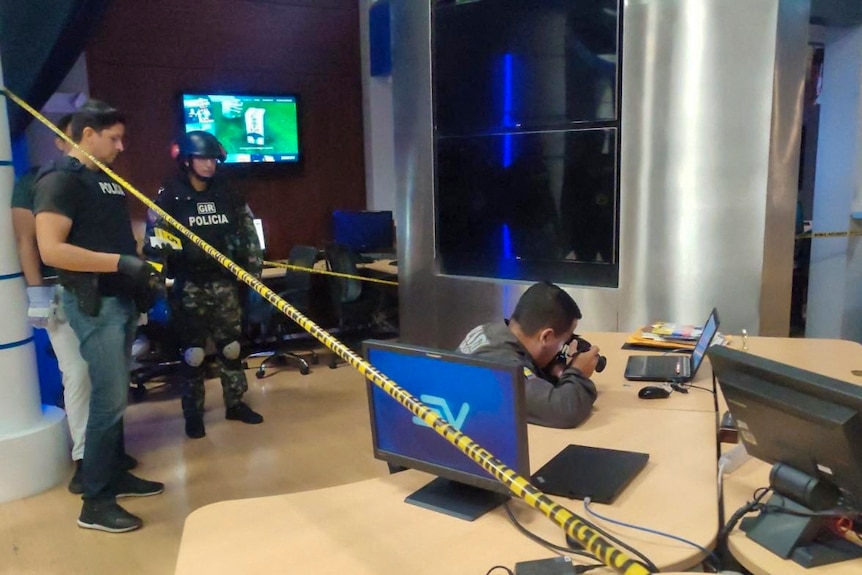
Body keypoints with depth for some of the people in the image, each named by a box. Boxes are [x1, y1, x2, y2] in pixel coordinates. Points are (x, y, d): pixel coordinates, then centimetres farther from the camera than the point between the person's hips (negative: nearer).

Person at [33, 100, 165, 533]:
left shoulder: (109, 180, 16)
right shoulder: (60, 180, -12)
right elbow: (51, 250, -22)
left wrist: (141, 269, 10)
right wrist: (121, 263, -24)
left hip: (123, 299, 9)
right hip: (94, 303, -9)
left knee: (114, 395, 15)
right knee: (109, 399, -8)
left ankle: (114, 475, 28)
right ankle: (95, 502, 2)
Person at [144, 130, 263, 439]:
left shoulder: (227, 193, 6)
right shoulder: (169, 195, -6)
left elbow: (247, 231, 14)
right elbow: (154, 238, -10)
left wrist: (254, 264, 10)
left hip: (224, 281, 4)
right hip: (189, 284, -3)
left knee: (231, 345, 9)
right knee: (194, 350, 3)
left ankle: (235, 403, 22)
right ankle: (193, 413, 15)